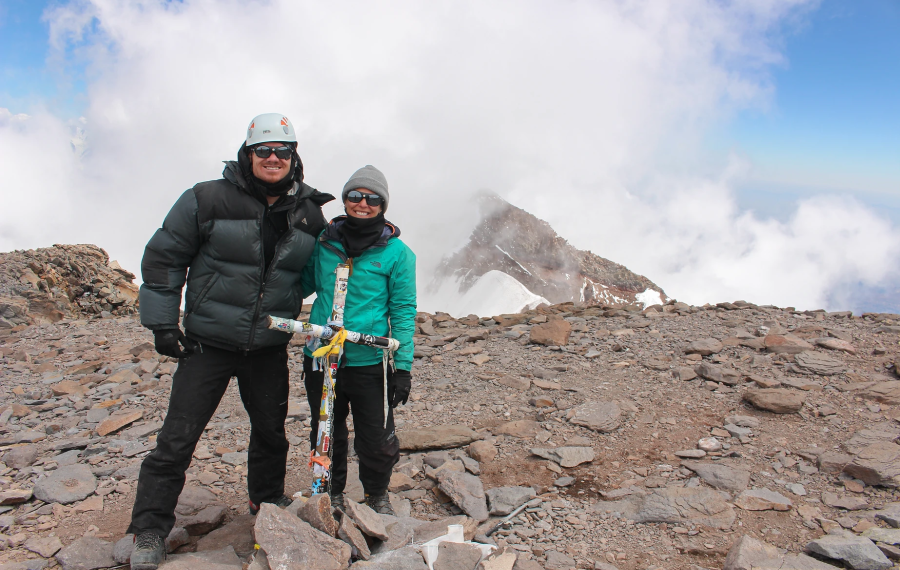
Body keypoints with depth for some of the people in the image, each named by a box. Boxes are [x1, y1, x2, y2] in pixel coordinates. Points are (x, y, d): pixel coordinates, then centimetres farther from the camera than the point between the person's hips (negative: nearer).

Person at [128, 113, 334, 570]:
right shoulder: (208, 199, -9)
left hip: (269, 347, 4)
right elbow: (163, 258, -3)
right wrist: (162, 322, -6)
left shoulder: (308, 212, 3)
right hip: (208, 342, -3)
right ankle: (150, 528, 18)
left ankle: (268, 502, 40)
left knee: (271, 430, 15)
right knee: (178, 435, 1)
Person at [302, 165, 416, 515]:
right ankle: (333, 494, 40)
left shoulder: (396, 252, -3)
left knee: (377, 442, 5)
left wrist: (403, 366, -6)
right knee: (326, 437, 16)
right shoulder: (323, 241, 4)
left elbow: (403, 310, -2)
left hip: (370, 363, -2)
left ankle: (377, 496, 32)